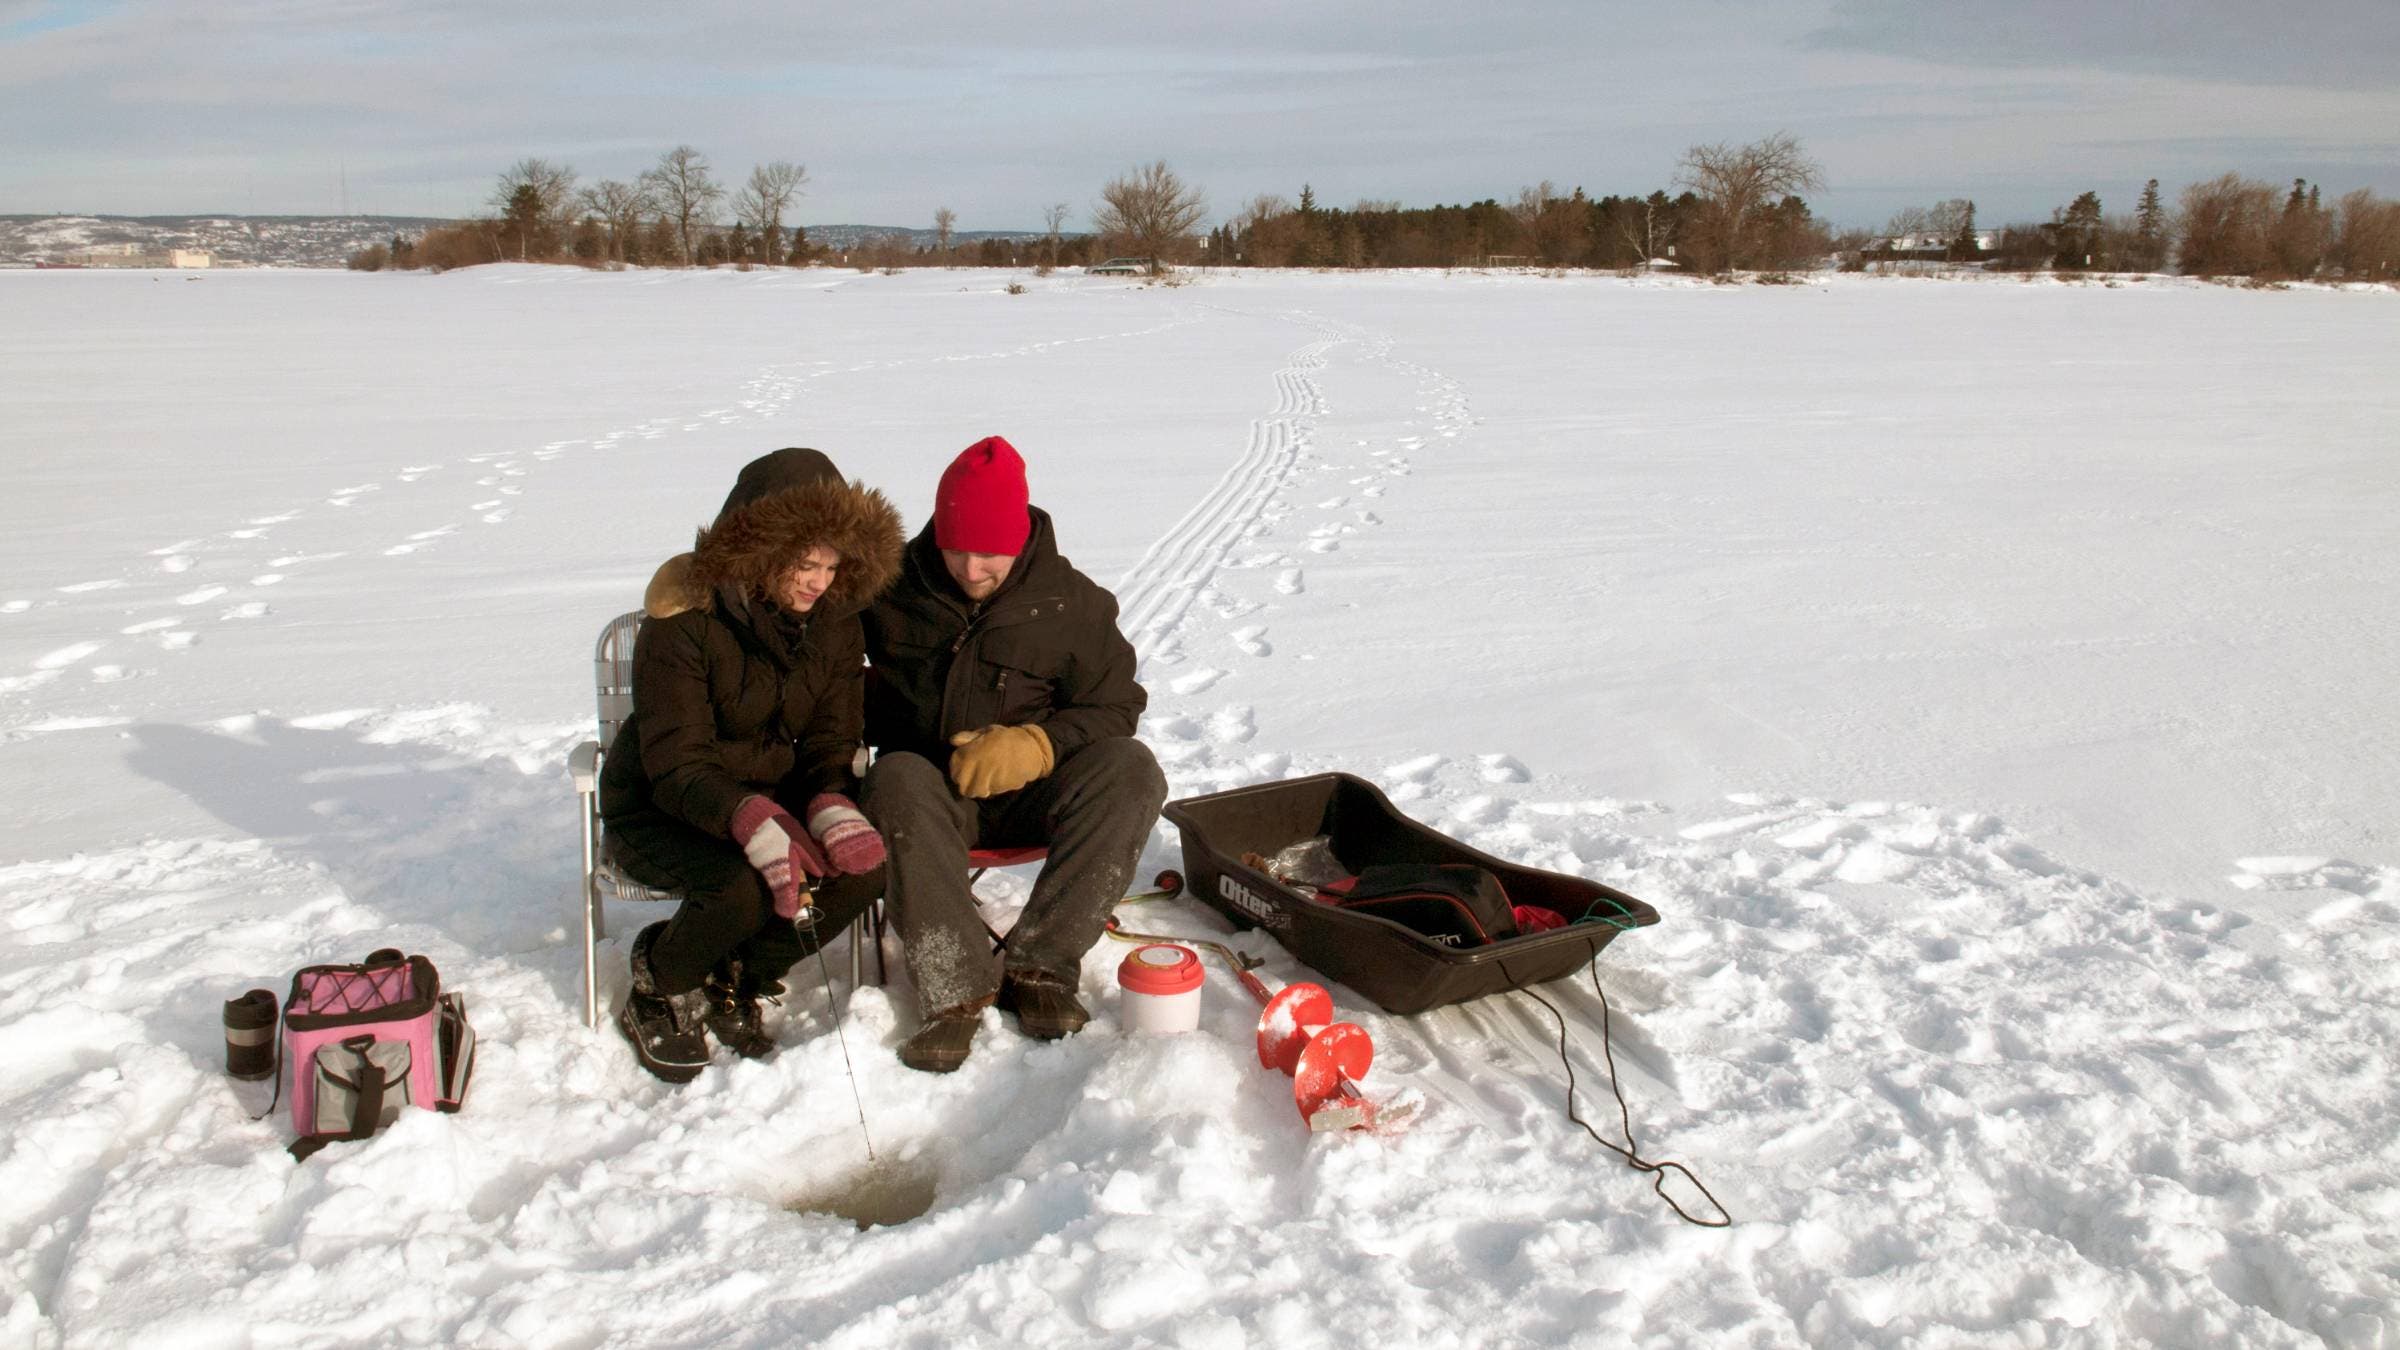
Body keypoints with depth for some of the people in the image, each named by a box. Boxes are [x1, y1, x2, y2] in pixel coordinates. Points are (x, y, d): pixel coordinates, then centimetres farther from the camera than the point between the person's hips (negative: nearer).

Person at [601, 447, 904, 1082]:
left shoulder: (834, 623, -5)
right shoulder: (682, 623, -21)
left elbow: (832, 743, -7)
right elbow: (677, 765, -27)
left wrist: (832, 809, -31)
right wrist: (752, 821, -47)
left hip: (775, 800, 5)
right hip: (658, 813, -5)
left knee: (864, 865, -23)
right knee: (742, 886, -35)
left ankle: (737, 985, 2)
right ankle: (657, 991, -1)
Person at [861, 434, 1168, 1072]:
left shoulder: (1072, 601, -1)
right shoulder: (893, 586, 1)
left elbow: (1114, 708, 0)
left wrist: (1035, 745, -19)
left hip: (1030, 791, 1)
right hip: (931, 786, 0)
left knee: (1132, 769, -28)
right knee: (898, 781, -36)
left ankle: (1038, 965, -28)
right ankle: (955, 988, -36)